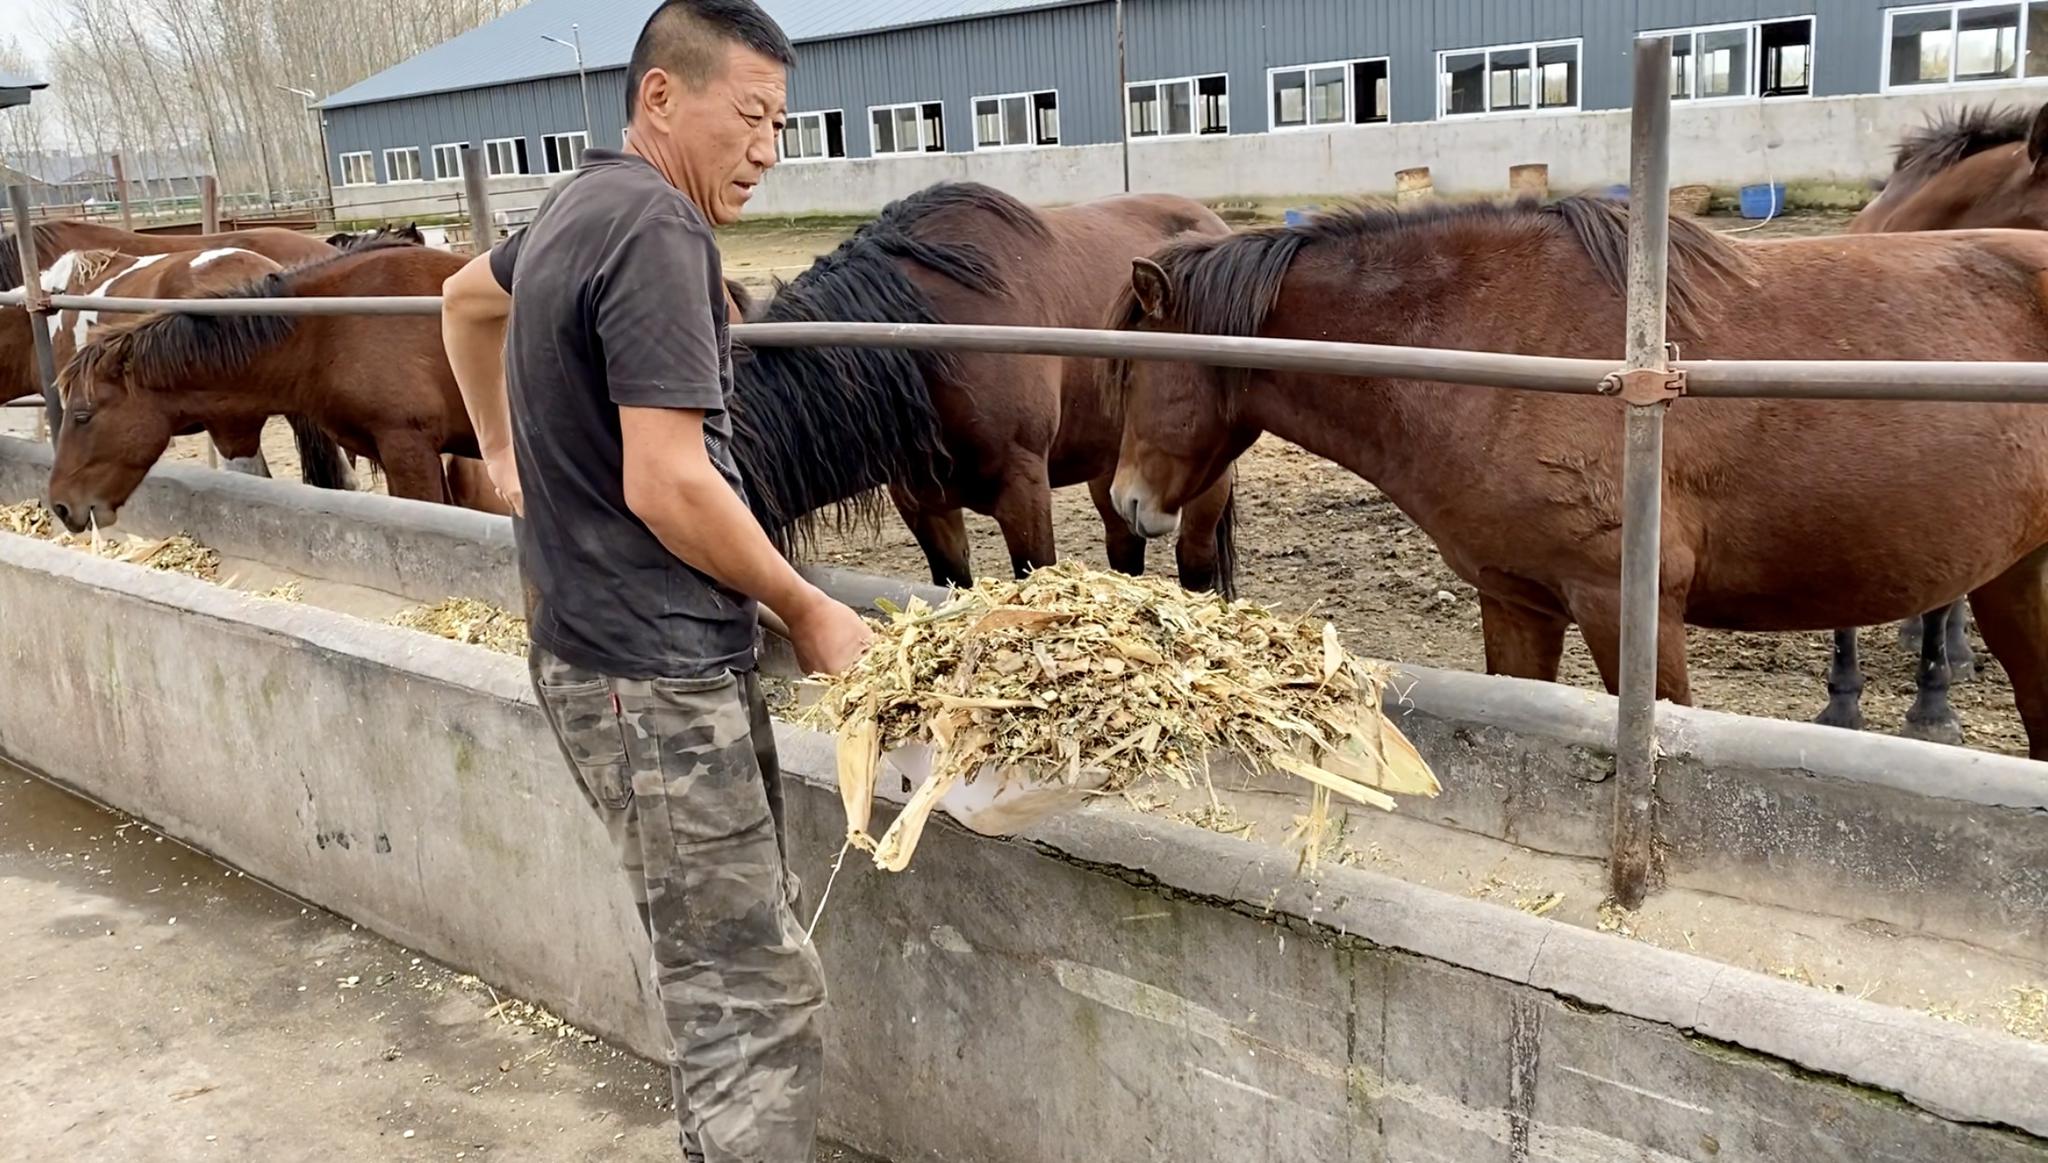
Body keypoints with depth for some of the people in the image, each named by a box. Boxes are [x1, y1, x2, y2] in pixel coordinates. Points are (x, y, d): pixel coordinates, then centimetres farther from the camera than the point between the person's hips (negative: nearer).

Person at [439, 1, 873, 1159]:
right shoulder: (657, 227, -18)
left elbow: (466, 299, 33)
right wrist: (808, 609, -12)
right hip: (656, 670, -10)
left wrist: (508, 455, 35)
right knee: (756, 993, -3)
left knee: (751, 949, 19)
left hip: (620, 647, 10)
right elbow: (665, 485, -25)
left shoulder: (583, 205, 13)